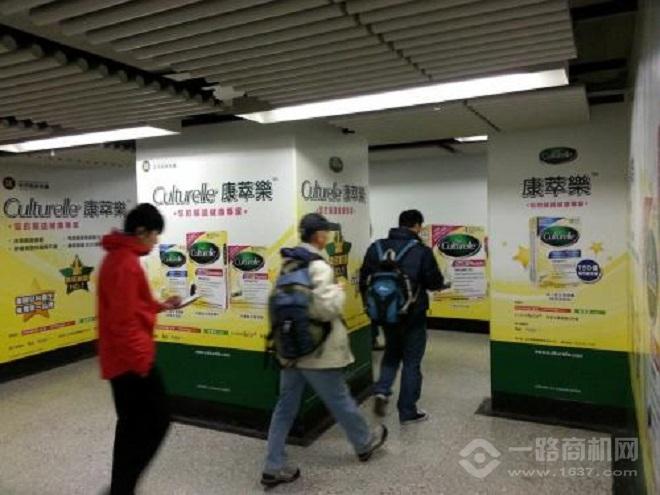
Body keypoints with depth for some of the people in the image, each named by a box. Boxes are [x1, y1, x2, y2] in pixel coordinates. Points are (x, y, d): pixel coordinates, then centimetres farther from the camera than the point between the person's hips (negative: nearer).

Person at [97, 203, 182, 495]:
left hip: (121, 358, 10)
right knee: (157, 420, 0)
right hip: (132, 358, -10)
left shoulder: (116, 257, 13)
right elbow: (125, 317, -24)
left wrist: (161, 306, 17)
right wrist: (141, 359, -19)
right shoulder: (127, 263, -20)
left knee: (132, 423, 18)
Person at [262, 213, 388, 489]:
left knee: (285, 407, 11)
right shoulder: (318, 266, -20)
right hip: (316, 351, -8)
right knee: (340, 401, 13)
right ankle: (365, 443, 35)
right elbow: (327, 308, -26)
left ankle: (274, 468, 16)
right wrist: (339, 291, -9)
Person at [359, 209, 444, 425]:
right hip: (413, 314, -4)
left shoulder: (376, 247, -1)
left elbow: (365, 280, 2)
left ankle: (382, 390, 6)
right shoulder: (422, 251, -14)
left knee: (392, 352, 25)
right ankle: (407, 411, 18)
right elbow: (435, 283, -9)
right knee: (411, 361, 10)